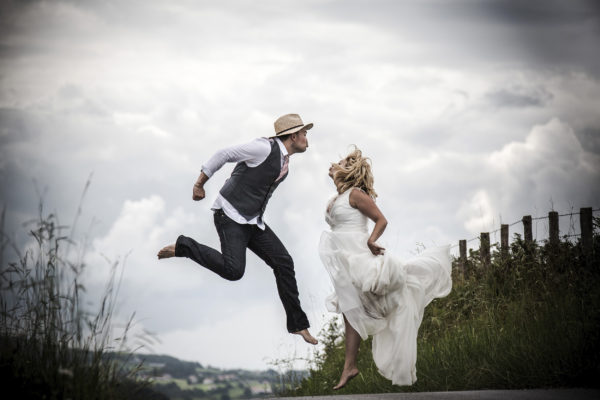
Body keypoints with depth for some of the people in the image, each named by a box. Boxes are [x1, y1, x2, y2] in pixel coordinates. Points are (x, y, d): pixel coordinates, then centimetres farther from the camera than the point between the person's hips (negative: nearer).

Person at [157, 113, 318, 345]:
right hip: (230, 216, -9)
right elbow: (223, 155, -11)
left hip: (252, 222, 9)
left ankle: (297, 324, 8)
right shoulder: (265, 148, -15)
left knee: (283, 263, 0)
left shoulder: (284, 164, 13)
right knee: (233, 271, -24)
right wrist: (199, 185, -7)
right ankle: (183, 247, -4)